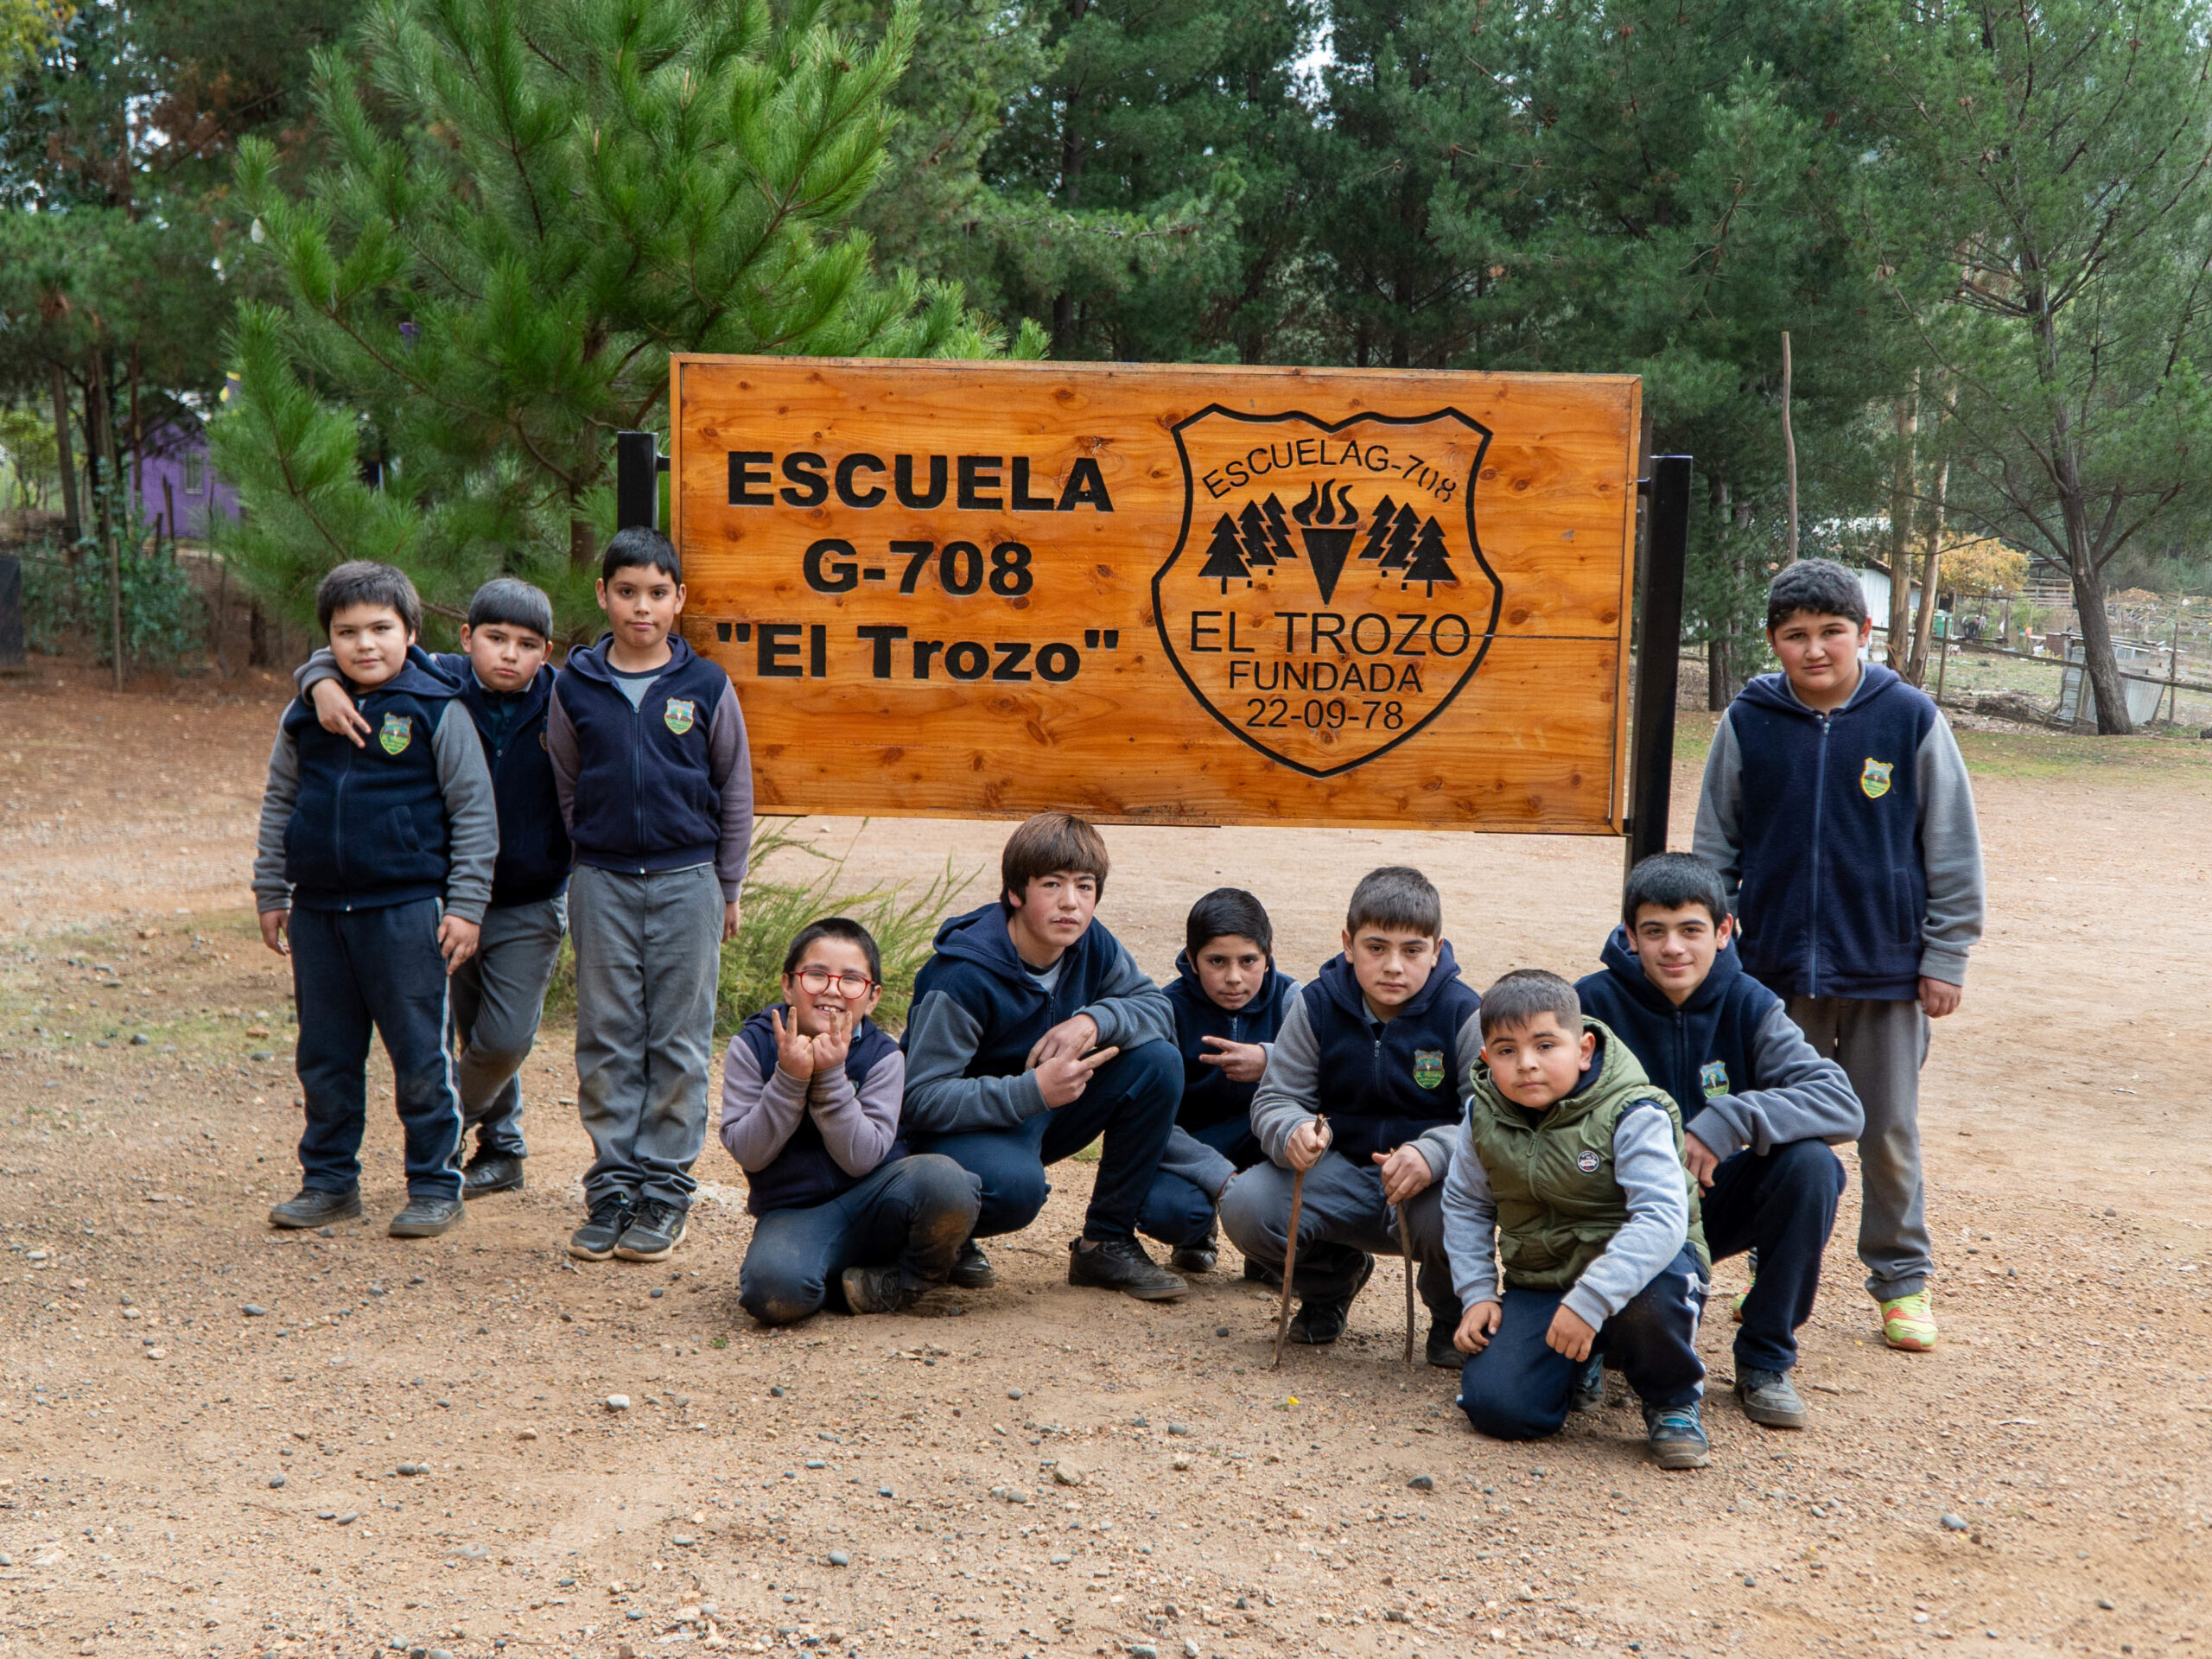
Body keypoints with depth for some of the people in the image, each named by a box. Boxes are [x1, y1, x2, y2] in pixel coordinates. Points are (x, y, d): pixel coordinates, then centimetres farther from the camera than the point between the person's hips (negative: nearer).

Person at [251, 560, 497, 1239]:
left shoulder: (437, 712, -5)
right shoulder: (306, 714, 7)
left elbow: (475, 813, -3)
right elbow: (279, 804, 17)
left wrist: (465, 905, -6)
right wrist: (271, 893, 16)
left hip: (406, 910, -4)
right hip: (317, 910, 4)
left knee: (421, 1057, 1)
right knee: (325, 1057, 12)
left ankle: (435, 1187, 13)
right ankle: (329, 1182, 25)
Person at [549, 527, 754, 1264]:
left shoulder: (706, 688, -1)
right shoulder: (575, 687, 2)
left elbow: (736, 794, 7)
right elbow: (564, 789, 13)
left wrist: (726, 888, 8)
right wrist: (582, 873, 12)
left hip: (686, 883, -1)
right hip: (602, 882, 1)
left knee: (679, 1043, 2)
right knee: (606, 1041, 5)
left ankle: (666, 1188, 11)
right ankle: (612, 1186, 14)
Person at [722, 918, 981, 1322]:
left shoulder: (882, 1057, -2)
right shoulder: (751, 1047, -1)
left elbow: (861, 1159, -12)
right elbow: (747, 1152, -8)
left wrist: (831, 1077, -22)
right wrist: (790, 1078, -20)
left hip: (869, 1202, 1)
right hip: (792, 1213, -1)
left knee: (942, 1179, -32)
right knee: (772, 1290, -35)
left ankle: (908, 1281, -3)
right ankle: (835, 1282, 1)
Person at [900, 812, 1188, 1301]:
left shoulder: (1091, 944, -8)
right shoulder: (963, 977, -27)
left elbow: (1157, 1008, -1)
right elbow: (922, 1100, -28)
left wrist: (1093, 1019, -24)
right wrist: (1033, 1091, -39)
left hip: (1045, 1112, 7)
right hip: (965, 1124, -7)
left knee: (1158, 1061, -14)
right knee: (1014, 1186, -40)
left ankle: (1107, 1242, -3)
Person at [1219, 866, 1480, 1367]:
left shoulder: (1463, 1014, -11)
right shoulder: (1317, 1006, -3)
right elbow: (1276, 1099, -2)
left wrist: (1433, 1153, -37)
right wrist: (1292, 1132, -29)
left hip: (1429, 1181, -2)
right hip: (1340, 1175, 3)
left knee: (1451, 1213, -39)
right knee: (1244, 1206, -24)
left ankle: (1453, 1317, 1)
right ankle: (1332, 1278, 14)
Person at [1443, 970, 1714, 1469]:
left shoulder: (1631, 1115, -19)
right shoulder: (1484, 1115, -2)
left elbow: (1662, 1218, -30)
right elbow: (1465, 1204, 13)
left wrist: (1589, 1300, -39)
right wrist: (1477, 1293, 0)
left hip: (1633, 1266, -4)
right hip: (1539, 1286, 4)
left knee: (1652, 1294, -41)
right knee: (1495, 1406, -18)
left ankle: (1673, 1401, -7)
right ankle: (1578, 1367, 18)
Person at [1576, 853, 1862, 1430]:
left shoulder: (1747, 1005, -8)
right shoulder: (1593, 1004, -12)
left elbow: (1842, 1105, -19)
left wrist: (1726, 1123, -33)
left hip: (1715, 1202, 2)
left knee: (1809, 1161, -26)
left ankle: (1765, 1360, -9)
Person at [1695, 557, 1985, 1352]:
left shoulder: (1911, 719, -6)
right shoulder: (1747, 723, -2)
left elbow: (1953, 849, 0)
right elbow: (1714, 848, 7)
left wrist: (1945, 958, -1)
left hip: (1886, 968, -1)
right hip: (1776, 966, 2)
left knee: (1889, 1131, 9)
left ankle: (1902, 1281, 24)